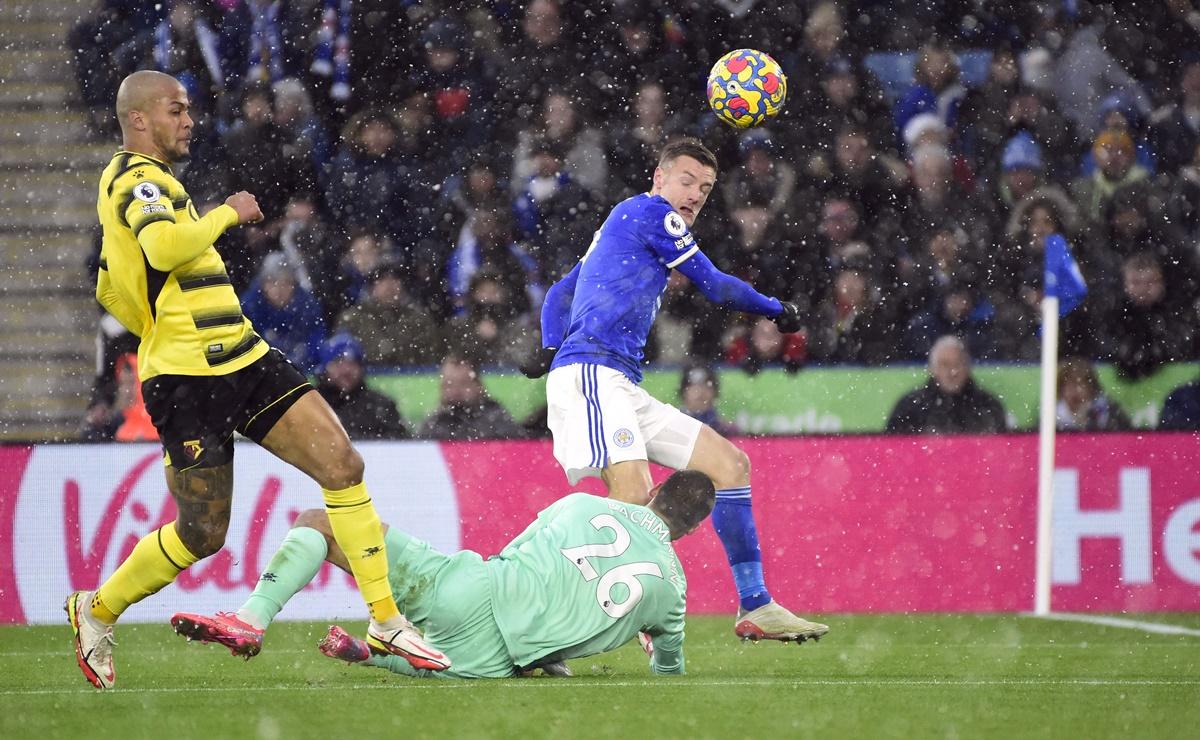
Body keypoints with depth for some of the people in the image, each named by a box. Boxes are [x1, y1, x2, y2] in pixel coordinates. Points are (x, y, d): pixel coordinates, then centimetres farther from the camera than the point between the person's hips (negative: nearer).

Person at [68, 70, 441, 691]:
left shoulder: (132, 183, 22)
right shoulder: (138, 179, -10)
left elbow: (109, 291, 31)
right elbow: (164, 247, -31)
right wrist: (228, 213, -16)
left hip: (241, 360, 9)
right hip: (187, 378, -9)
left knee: (342, 464, -6)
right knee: (203, 534, -1)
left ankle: (386, 623, -4)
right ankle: (97, 611, 24)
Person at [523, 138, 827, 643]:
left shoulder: (619, 226, 29)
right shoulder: (648, 211, 1)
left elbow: (559, 295, 28)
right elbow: (715, 287, 4)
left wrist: (550, 350, 10)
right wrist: (776, 310, 19)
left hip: (623, 391, 10)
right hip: (589, 371, -10)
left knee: (730, 464, 10)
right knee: (634, 491, -30)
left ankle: (754, 609, 12)